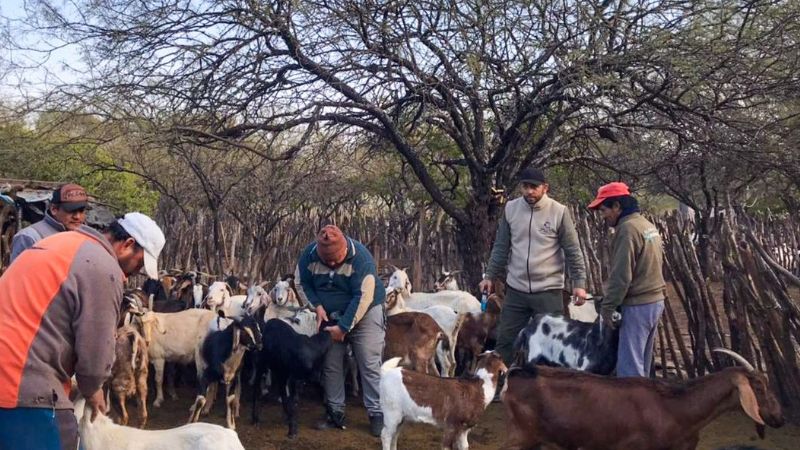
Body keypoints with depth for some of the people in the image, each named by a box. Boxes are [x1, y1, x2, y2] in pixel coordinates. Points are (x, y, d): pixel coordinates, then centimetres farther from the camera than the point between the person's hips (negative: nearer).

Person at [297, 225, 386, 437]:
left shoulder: (361, 258, -28)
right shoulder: (309, 255, -16)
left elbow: (363, 297, -27)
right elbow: (303, 283, 0)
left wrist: (344, 327, -24)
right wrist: (317, 306, -16)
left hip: (364, 314, -4)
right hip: (330, 317, 4)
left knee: (370, 365, -8)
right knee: (331, 366, 5)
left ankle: (377, 414, -1)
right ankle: (335, 413, 16)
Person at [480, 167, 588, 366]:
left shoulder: (559, 211, -7)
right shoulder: (511, 208, 2)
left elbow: (573, 251, -3)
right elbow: (501, 248, 10)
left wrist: (579, 283, -9)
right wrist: (490, 276, 8)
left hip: (549, 290, -3)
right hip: (516, 290, 3)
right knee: (505, 340, 9)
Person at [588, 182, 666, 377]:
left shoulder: (627, 229, -17)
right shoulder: (648, 225, 13)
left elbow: (621, 276, -20)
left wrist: (606, 308, -12)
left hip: (638, 305, -10)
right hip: (655, 300, 10)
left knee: (629, 366, -6)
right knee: (642, 363, 16)